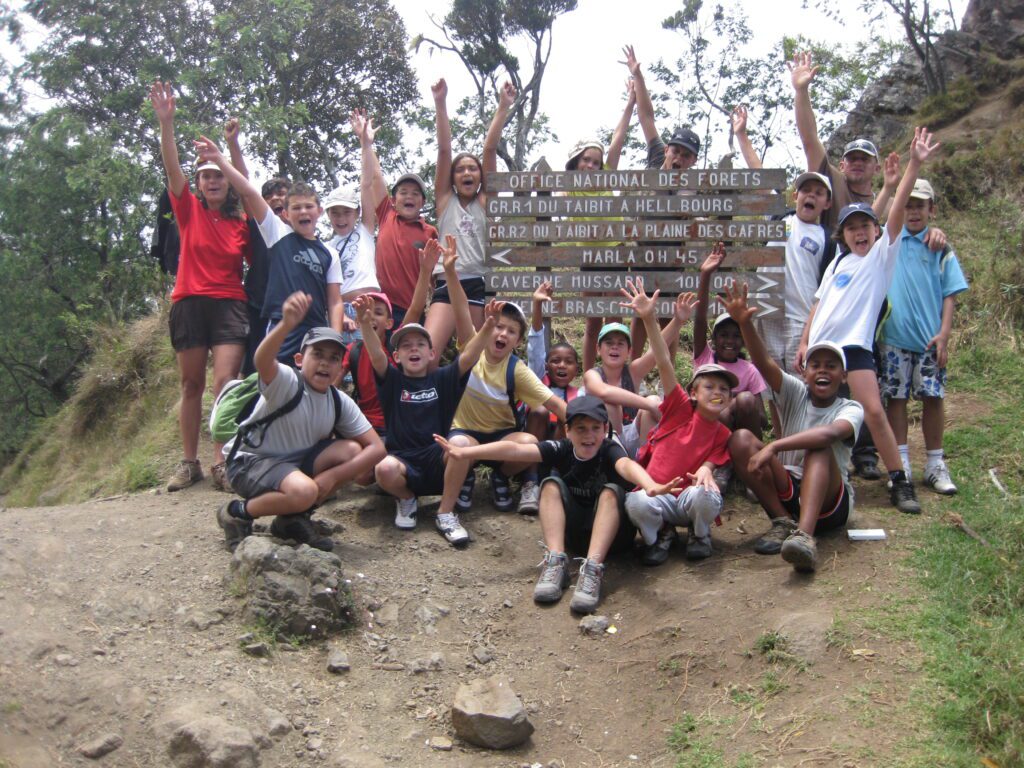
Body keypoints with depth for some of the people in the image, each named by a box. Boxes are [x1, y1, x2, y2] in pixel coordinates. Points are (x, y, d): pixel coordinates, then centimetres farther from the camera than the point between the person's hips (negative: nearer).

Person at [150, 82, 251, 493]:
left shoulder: (241, 224, 8)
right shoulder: (189, 210, 6)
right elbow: (172, 168, -7)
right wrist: (165, 122, -18)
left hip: (229, 305, -1)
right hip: (190, 302, 1)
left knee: (225, 381, -13)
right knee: (191, 385, 6)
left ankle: (222, 462, -12)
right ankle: (189, 462, 12)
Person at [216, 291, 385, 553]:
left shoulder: (340, 402, -4)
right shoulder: (287, 382, -20)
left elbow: (376, 448, -7)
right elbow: (262, 361, -45)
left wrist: (333, 476, -20)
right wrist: (287, 324, -64)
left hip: (293, 462, 7)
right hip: (248, 462, -6)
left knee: (352, 450, -13)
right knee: (304, 491, -34)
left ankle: (295, 517, 1)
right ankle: (236, 513, -5)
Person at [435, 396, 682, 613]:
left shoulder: (609, 449, -20)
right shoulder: (562, 449, -12)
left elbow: (626, 465, -44)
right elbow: (515, 450, -23)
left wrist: (650, 486, -66)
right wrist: (464, 452, -32)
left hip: (611, 532, -3)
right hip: (572, 532, 3)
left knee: (611, 491, -28)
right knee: (551, 484, -17)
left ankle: (592, 568, -41)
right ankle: (555, 562, -30)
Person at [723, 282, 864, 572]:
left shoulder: (851, 409, -5)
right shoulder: (796, 394, 3)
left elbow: (830, 433, -30)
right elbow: (764, 364, -17)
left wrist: (773, 447, -40)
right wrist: (744, 323, -34)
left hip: (831, 503, -3)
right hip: (788, 492, 3)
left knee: (820, 446, -32)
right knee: (740, 438, -17)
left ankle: (805, 534, -52)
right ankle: (784, 522, -19)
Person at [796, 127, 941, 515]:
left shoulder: (882, 254, 3)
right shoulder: (838, 262, 17)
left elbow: (897, 211, -9)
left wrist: (914, 165, -18)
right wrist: (805, 343, 11)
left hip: (854, 345, -5)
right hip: (821, 346, 5)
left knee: (874, 411, -15)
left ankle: (899, 482, -7)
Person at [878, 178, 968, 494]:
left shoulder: (940, 249, 6)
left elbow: (949, 294, 3)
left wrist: (944, 333, -6)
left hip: (930, 337, 0)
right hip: (894, 335, 0)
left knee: (933, 397, 2)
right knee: (896, 397, 2)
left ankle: (935, 465, 12)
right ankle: (900, 464, 9)